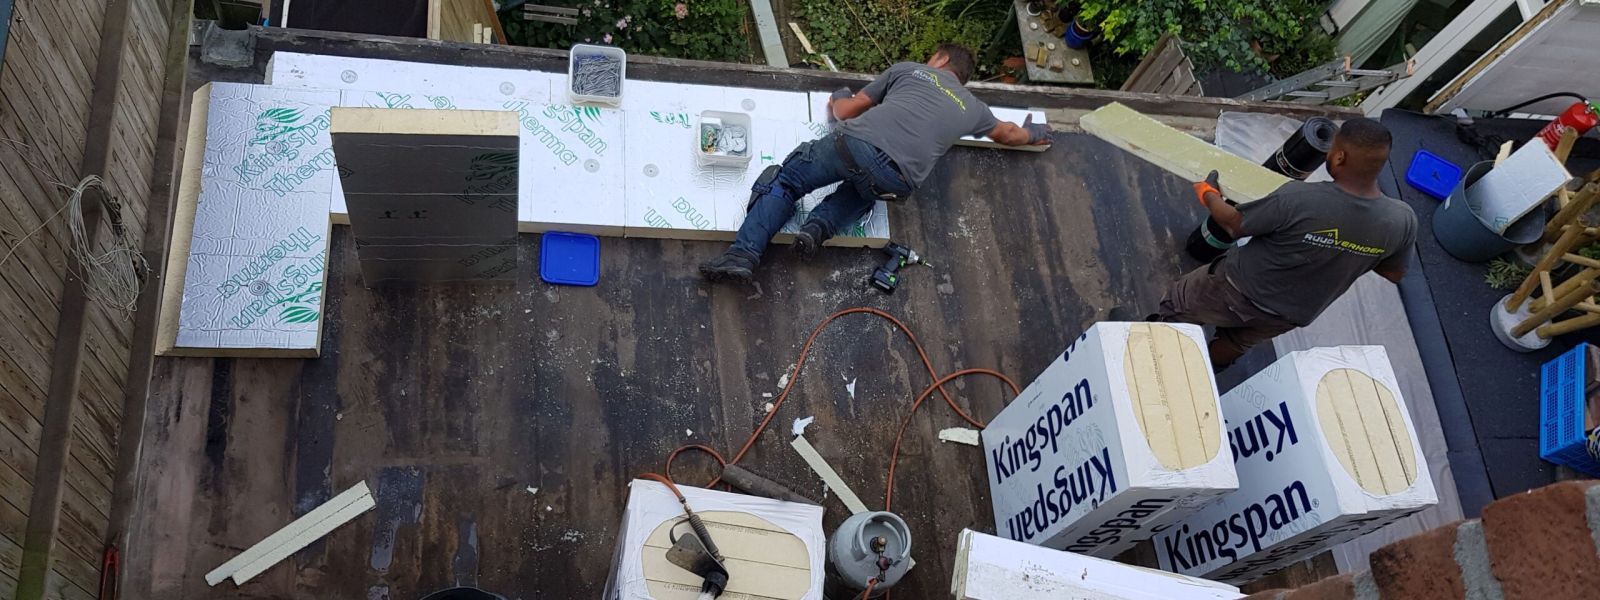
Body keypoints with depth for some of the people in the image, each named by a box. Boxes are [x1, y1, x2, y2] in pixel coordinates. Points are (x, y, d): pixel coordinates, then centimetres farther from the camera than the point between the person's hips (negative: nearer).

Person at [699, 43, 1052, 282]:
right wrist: (1032, 134, 75)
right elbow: (1009, 134, 53)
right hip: (896, 180, 1)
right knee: (867, 188, 35)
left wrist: (838, 101, 53)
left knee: (785, 180, 16)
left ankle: (744, 254, -4)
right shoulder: (972, 108, 30)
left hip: (855, 143, -1)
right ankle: (821, 226, 5)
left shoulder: (908, 69, 25)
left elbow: (845, 111, 29)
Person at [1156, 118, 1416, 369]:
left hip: (1242, 292, -4)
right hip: (1295, 315, 5)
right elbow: (1394, 273, -2)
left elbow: (1234, 225, -18)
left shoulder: (1298, 199, -36)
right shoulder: (1402, 221, -23)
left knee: (1177, 305, 23)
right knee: (1237, 342, 33)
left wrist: (1208, 194, 1)